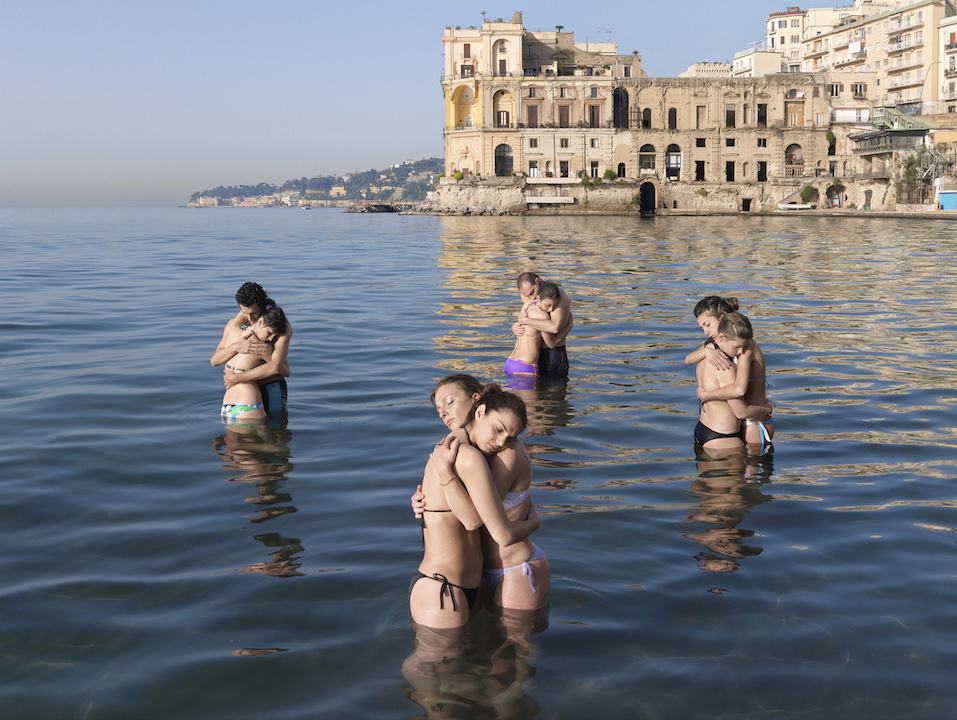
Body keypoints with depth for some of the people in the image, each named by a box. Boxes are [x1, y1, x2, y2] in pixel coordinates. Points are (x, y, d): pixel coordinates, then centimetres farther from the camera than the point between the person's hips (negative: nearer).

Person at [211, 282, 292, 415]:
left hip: (271, 390, -4)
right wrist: (236, 347, -28)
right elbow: (214, 361, -6)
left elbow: (276, 366, -28)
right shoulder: (234, 324, -1)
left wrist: (236, 378, -25)